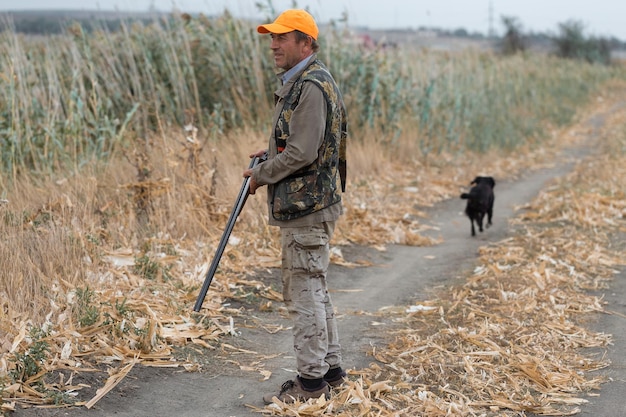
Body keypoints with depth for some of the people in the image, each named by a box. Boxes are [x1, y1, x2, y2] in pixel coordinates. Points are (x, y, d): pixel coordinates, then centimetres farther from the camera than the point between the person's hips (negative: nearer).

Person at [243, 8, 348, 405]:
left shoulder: (311, 86, -18)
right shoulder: (301, 82, 16)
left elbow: (303, 153, -23)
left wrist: (262, 174, -11)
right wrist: (274, 151, 13)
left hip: (306, 207, -11)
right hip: (311, 203, 11)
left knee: (305, 292, -4)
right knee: (314, 289, 17)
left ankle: (311, 379, 3)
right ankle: (330, 368, 26)